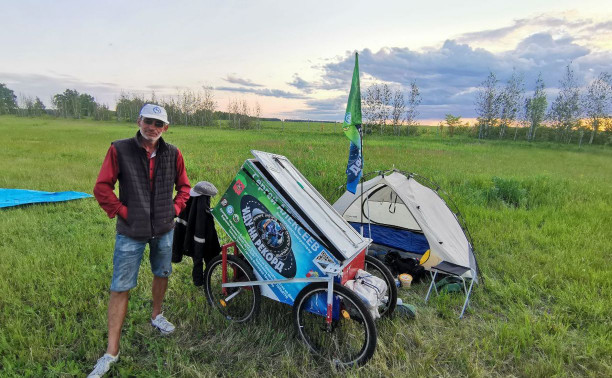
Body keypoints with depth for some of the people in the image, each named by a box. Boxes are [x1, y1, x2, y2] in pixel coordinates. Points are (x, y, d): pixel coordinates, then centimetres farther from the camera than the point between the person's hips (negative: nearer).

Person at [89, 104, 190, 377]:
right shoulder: (120, 149, -8)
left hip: (164, 229, 3)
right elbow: (102, 188, -7)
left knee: (162, 274, 20)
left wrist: (175, 208, -1)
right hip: (131, 232, -3)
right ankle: (112, 352, 15)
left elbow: (183, 186, 10)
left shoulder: (172, 154, 0)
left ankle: (156, 316, 46)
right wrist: (121, 212, -12)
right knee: (120, 288, 2)